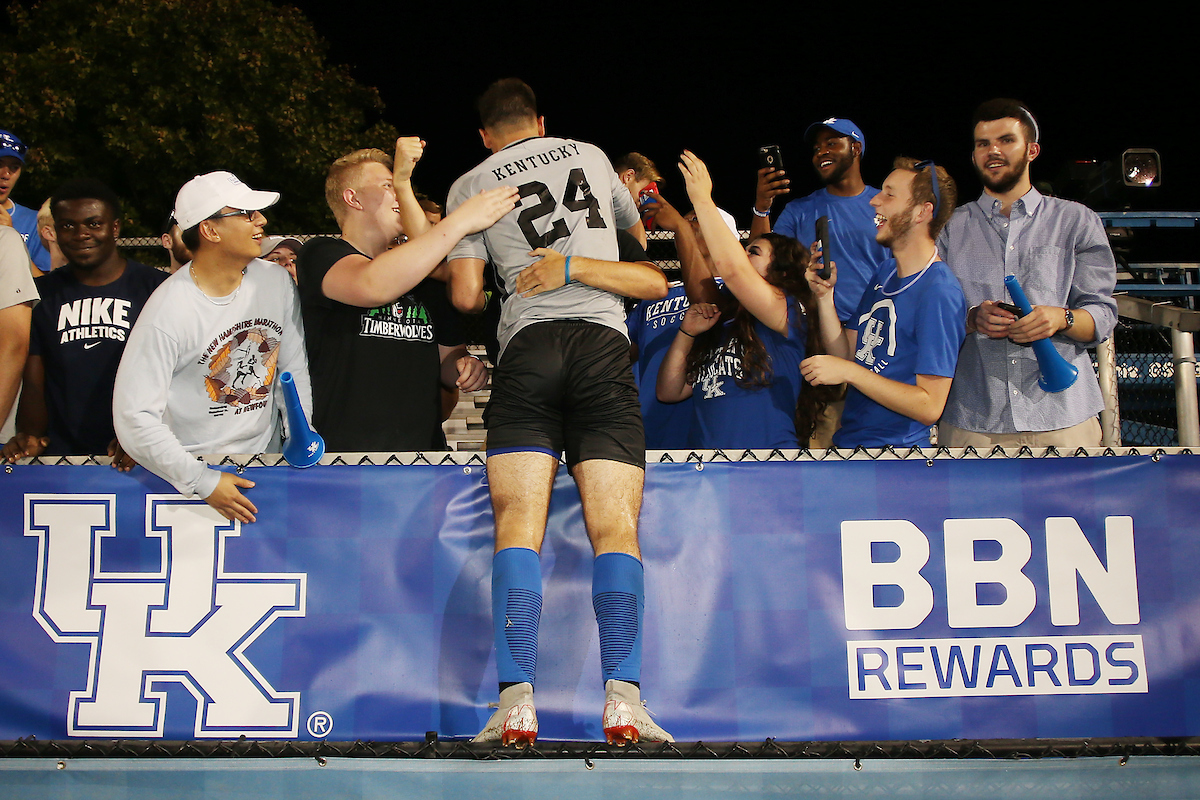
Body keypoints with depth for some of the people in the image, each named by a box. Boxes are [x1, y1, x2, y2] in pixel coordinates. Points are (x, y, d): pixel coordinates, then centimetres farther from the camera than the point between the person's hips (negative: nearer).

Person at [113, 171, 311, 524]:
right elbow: (134, 416, -17)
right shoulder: (170, 309, -15)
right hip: (192, 469, -4)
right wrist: (203, 481, -18)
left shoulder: (276, 282, 2)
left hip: (266, 457, 4)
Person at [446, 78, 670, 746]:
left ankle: (517, 702, -19)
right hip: (604, 345, 1)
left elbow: (466, 295, 9)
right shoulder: (590, 154, 24)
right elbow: (636, 227, 43)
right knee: (616, 528, -6)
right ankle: (623, 700, -19)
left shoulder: (469, 187, 16)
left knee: (519, 527, -6)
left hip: (527, 346, -1)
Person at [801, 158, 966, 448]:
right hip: (847, 440, 8)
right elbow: (845, 353, 7)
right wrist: (825, 296, -6)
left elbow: (929, 407, -23)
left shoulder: (939, 293, -20)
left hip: (895, 445, -8)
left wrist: (849, 372, -24)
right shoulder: (887, 272, 10)